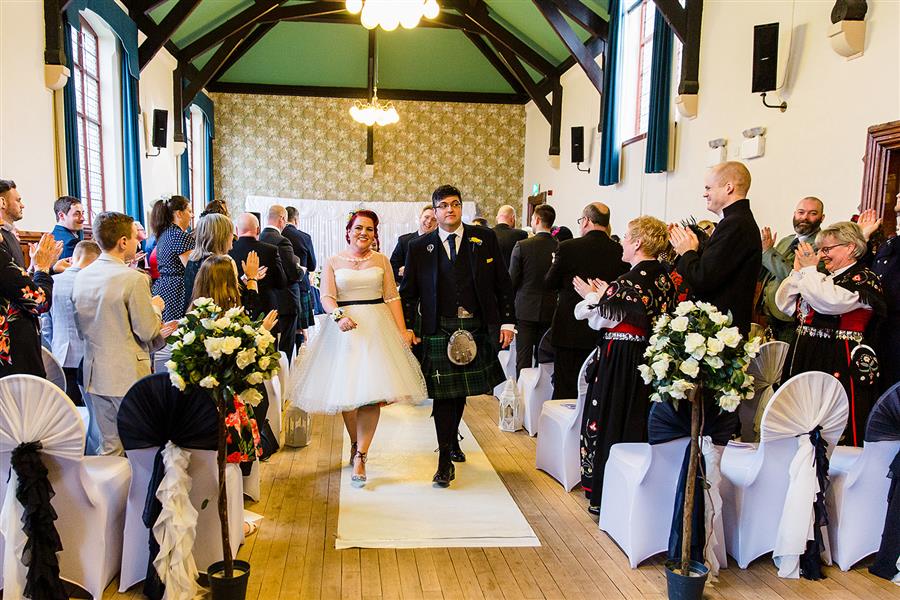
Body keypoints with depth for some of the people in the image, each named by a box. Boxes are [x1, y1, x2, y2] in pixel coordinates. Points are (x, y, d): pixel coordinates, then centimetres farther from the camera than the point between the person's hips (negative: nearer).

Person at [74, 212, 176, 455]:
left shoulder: (81, 276, 5)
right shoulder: (134, 278, -18)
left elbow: (83, 328, 12)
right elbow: (147, 331, -15)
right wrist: (155, 307, 6)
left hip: (95, 373, 7)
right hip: (129, 375, -7)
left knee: (109, 445, 16)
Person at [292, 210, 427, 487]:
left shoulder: (381, 261, 10)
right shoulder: (333, 262, 7)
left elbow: (392, 298, 6)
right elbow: (327, 297, -2)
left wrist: (402, 331, -4)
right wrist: (339, 316, -23)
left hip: (377, 328, 0)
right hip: (345, 328, 0)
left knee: (372, 391, -8)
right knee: (346, 390, 3)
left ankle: (360, 456, -3)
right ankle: (355, 442, 27)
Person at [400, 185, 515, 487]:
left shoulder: (485, 239, 3)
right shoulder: (419, 247, 2)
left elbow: (503, 283, 4)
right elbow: (408, 292, 7)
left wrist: (507, 321, -1)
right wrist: (407, 327, -3)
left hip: (476, 328, 2)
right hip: (438, 330, -1)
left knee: (460, 391, 16)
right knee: (443, 394, -3)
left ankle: (452, 441, 39)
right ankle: (445, 460, 6)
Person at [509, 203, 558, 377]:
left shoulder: (521, 246, -12)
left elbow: (512, 280, -6)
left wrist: (513, 300, 12)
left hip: (525, 310, -3)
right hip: (551, 310, 3)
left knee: (523, 358, 2)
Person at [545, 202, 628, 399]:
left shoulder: (568, 248, -13)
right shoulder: (620, 251, -4)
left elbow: (550, 283, -2)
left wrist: (556, 264, 16)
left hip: (570, 330, -3)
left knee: (565, 388, 6)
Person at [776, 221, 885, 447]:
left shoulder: (864, 279, -5)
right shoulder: (824, 277, 18)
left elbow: (829, 302, -24)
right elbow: (785, 305, 14)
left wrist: (809, 268, -12)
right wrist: (798, 270, 6)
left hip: (840, 366, -8)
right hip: (805, 358, 8)